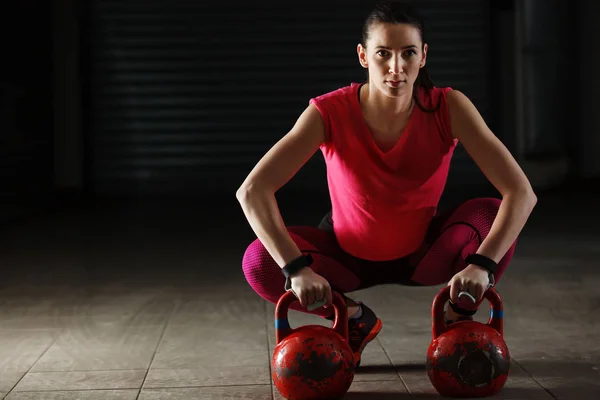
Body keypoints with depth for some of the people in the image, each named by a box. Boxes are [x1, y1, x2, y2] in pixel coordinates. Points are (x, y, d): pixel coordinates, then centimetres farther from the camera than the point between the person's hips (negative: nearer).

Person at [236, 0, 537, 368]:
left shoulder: (448, 108, -24)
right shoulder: (330, 113, -27)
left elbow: (521, 192, -30)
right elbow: (252, 190, -34)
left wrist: (481, 264, -44)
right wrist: (297, 268, -45)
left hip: (424, 253, 0)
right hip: (350, 255, 0)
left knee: (491, 214, -29)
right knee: (259, 263, -27)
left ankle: (457, 322, -1)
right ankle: (355, 320, 3)